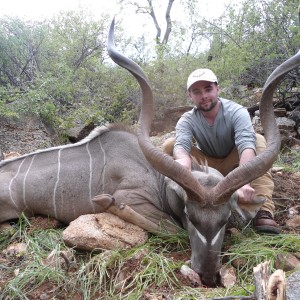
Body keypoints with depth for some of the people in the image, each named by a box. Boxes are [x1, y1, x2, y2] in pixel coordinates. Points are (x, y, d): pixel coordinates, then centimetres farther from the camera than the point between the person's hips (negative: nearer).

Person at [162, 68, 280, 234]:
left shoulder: (236, 112, -21)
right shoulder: (187, 120, -15)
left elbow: (247, 145, -39)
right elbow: (181, 145, -36)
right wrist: (183, 159, -63)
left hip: (233, 166, 0)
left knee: (258, 140, -30)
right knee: (170, 145, -20)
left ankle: (263, 210, -39)